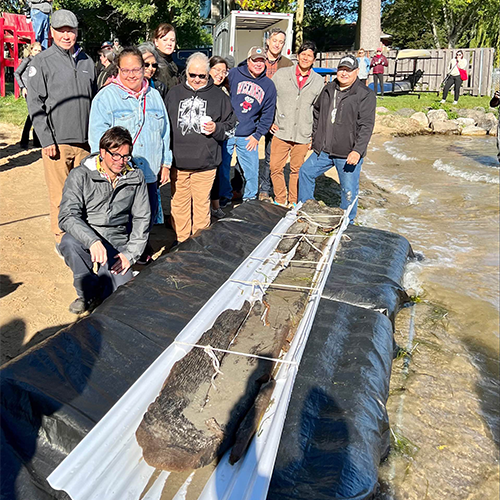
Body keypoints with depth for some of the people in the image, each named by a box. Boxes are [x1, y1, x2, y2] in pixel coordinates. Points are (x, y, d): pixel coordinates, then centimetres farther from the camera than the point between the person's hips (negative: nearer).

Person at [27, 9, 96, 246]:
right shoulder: (42, 61, 0)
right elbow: (35, 104, -4)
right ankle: (62, 240, 12)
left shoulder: (87, 61, 14)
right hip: (57, 141, -4)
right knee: (60, 196, -1)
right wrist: (47, 140, -11)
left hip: (85, 140, 4)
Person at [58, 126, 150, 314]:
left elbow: (142, 219, 7)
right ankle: (89, 292, -9)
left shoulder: (136, 177, 5)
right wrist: (92, 241, -33)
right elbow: (67, 216, -15)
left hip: (118, 243, 1)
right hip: (85, 239, -1)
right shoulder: (79, 175, -5)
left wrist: (130, 253, -5)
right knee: (69, 242, -36)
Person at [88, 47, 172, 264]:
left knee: (149, 213, 14)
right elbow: (97, 136, -7)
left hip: (149, 172, 5)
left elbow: (165, 131, 18)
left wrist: (166, 163, 14)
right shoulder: (106, 96, -3)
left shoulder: (154, 95, 13)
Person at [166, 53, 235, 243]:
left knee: (202, 204, 6)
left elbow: (230, 124, 11)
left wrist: (216, 129, -11)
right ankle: (181, 243, 22)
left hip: (205, 163, -1)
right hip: (178, 162, 2)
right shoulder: (174, 94, 9)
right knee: (179, 204, 8)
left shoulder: (218, 95, 5)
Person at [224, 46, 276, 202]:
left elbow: (267, 114, 8)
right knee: (222, 169, 3)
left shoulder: (268, 85, 7)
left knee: (252, 172, 5)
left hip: (248, 136, 2)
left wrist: (257, 135, 1)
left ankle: (250, 200, 25)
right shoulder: (234, 74, 0)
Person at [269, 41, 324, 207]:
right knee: (276, 168, -1)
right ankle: (280, 201, 17)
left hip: (303, 135, 1)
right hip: (281, 132, -1)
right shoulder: (281, 74, 3)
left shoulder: (318, 81, 7)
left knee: (297, 170, 8)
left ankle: (293, 202, 24)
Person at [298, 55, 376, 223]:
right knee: (305, 172, 13)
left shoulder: (366, 95, -7)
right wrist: (315, 137, 19)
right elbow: (317, 113, 25)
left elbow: (366, 126, -14)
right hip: (323, 150, 6)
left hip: (349, 154, -6)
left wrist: (358, 150, -22)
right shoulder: (328, 89, 11)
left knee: (349, 190, 1)